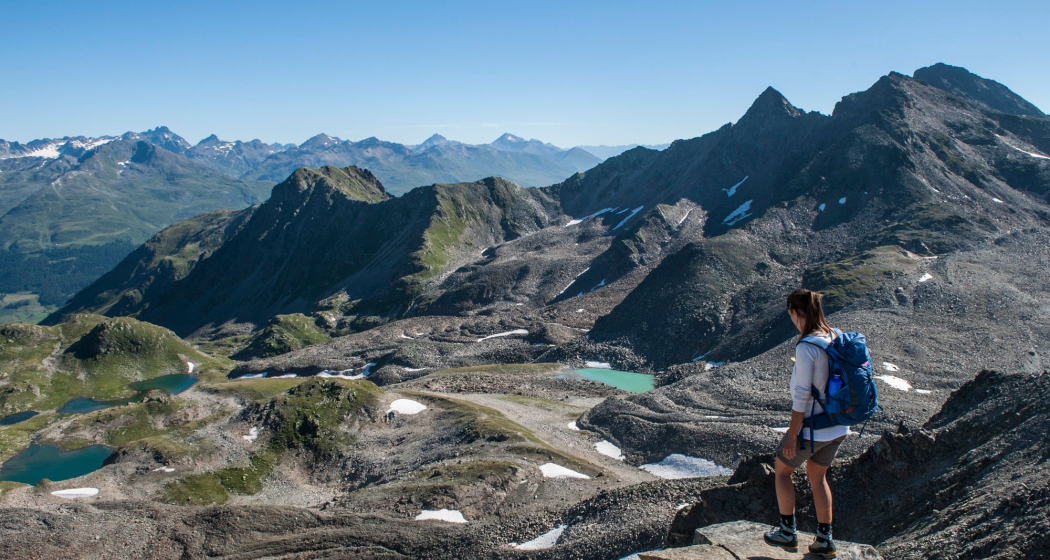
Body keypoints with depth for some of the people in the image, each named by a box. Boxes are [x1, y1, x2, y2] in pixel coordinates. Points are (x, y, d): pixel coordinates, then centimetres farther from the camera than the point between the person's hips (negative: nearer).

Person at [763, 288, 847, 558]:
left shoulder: (806, 347, -23)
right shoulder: (837, 338, 0)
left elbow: (802, 394, -23)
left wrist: (792, 433, -15)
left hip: (812, 428, -7)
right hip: (838, 427, 7)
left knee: (783, 470, 16)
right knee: (817, 476, 23)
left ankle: (787, 533, 22)